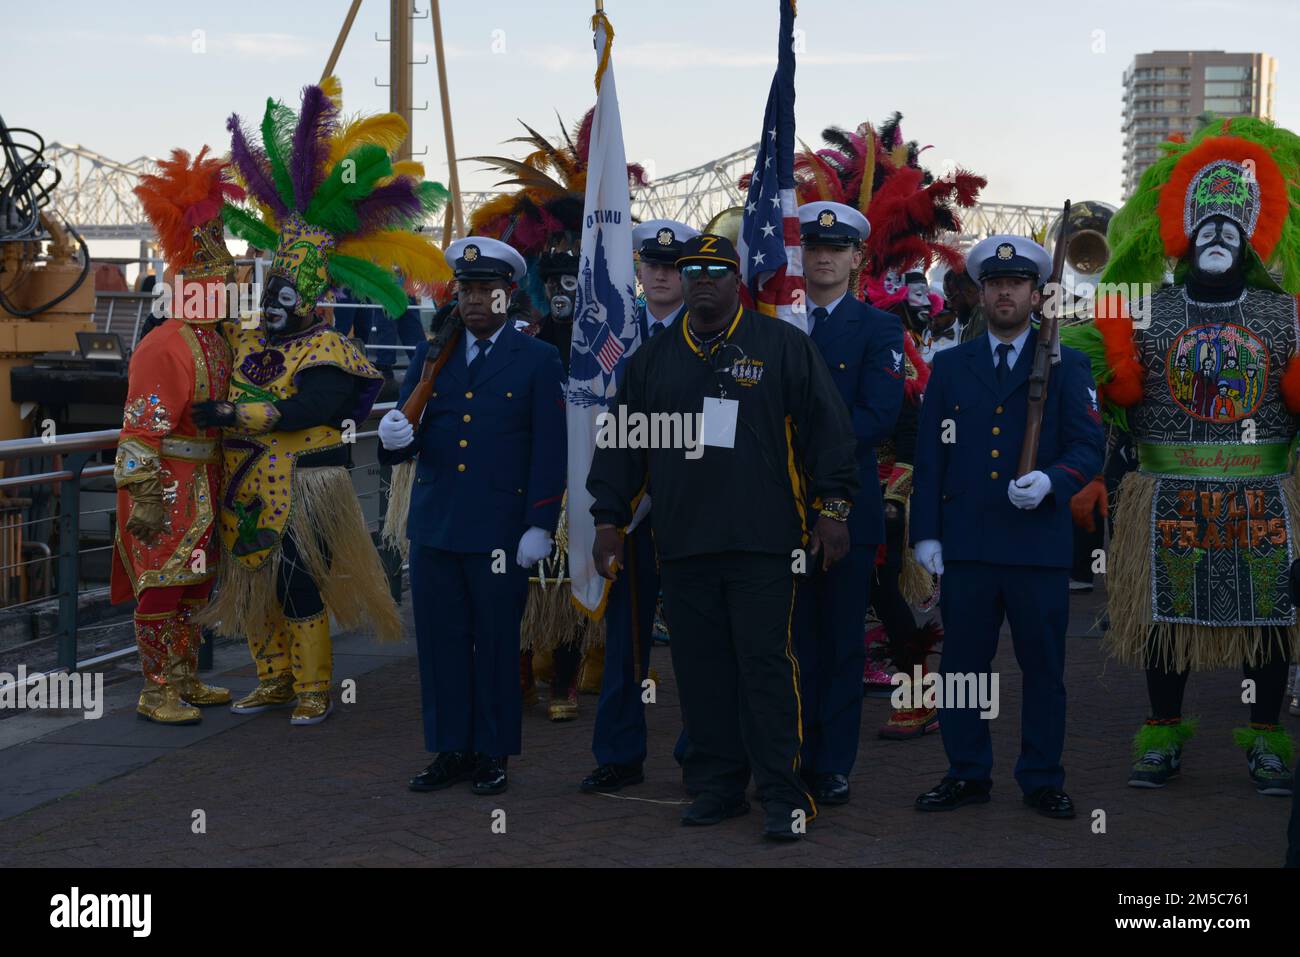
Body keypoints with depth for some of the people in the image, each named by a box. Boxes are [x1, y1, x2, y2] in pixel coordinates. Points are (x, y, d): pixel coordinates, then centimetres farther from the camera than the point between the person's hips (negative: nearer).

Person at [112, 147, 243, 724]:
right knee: (161, 589, -4)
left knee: (193, 585, 15)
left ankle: (185, 682, 25)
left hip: (203, 482, 9)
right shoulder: (165, 346, -18)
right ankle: (156, 693, 3)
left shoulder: (217, 342, 9)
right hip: (166, 484, -9)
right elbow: (140, 428, -21)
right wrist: (142, 497, -25)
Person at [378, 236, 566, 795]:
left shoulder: (538, 361, 2)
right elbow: (407, 432, 11)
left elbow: (549, 451, -2)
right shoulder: (431, 356, 12)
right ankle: (450, 750, 17)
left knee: (497, 644, 3)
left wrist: (540, 526, -9)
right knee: (440, 642, 7)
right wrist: (395, 438, -14)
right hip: (433, 526, 4)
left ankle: (493, 754, 14)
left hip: (500, 532, -3)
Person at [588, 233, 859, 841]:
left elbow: (827, 427, 1)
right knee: (700, 669, 6)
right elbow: (621, 443, 16)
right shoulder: (652, 359, 13)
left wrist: (833, 508, -4)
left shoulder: (783, 346, 3)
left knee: (766, 664, -5)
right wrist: (608, 520, 12)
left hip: (763, 542, -4)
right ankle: (717, 786, 16)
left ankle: (783, 796, 0)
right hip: (682, 546, 4)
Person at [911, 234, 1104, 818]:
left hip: (1038, 544, -1)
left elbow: (1088, 446, 2)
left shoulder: (1066, 367, 8)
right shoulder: (950, 366, 12)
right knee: (961, 664, 4)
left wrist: (1051, 480, -18)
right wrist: (925, 531, 2)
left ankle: (1042, 781, 13)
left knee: (1043, 667, 3)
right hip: (965, 545, 1)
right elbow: (929, 455, 10)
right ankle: (967, 774, 15)